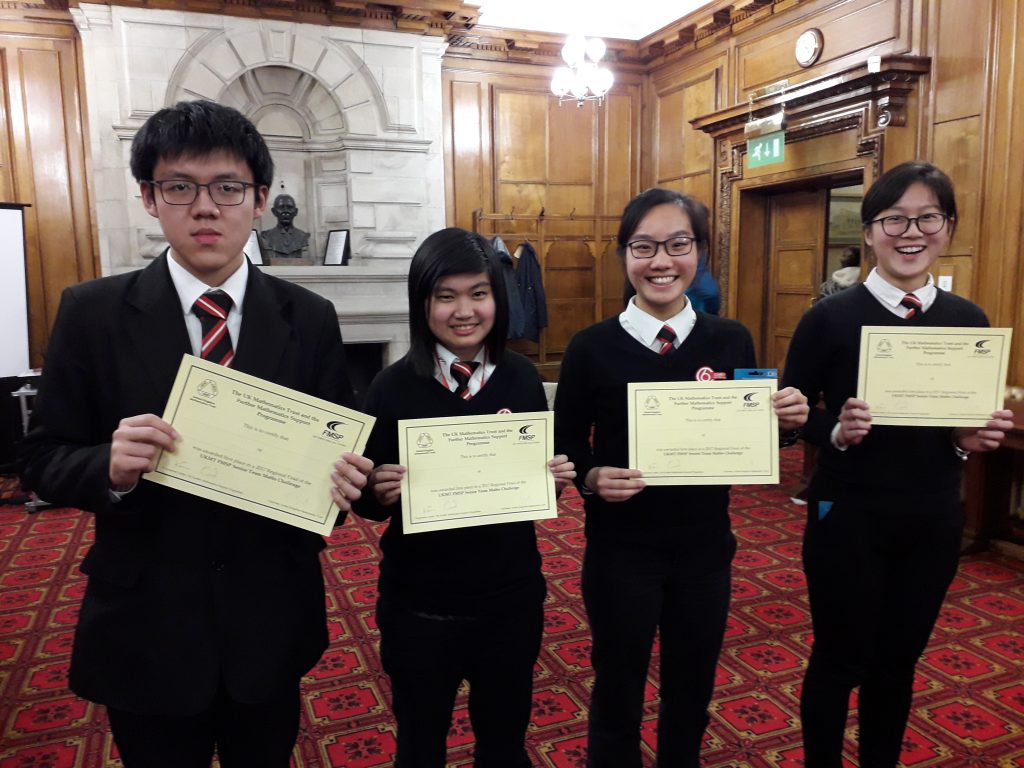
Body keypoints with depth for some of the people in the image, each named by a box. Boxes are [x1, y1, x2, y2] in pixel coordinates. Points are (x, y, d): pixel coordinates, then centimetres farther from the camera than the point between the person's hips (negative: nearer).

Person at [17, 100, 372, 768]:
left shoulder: (310, 319, -4)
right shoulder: (92, 312, -6)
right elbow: (44, 460, -3)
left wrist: (343, 481, -21)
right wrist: (111, 467, -24)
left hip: (271, 626, 1)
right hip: (144, 631, -1)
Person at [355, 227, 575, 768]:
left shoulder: (521, 377, -6)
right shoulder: (393, 387, -13)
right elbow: (367, 502, -6)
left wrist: (556, 478, -16)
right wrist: (382, 492, -27)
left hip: (511, 596, 2)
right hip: (420, 604, -2)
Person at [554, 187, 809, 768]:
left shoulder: (731, 341, -3)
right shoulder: (592, 347, -10)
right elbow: (565, 446, -3)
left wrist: (785, 421, -15)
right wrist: (592, 477, -23)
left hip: (705, 548, 3)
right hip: (620, 551, -2)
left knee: (693, 692, 22)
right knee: (618, 695, 16)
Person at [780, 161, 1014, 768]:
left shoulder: (969, 321, 1)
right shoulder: (831, 318, -10)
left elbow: (977, 421, 9)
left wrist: (975, 438, -12)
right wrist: (836, 430, -24)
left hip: (934, 521, 4)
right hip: (847, 516, -3)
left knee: (899, 660, 19)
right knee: (840, 657, 11)